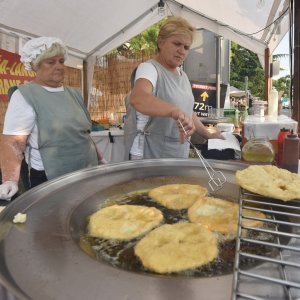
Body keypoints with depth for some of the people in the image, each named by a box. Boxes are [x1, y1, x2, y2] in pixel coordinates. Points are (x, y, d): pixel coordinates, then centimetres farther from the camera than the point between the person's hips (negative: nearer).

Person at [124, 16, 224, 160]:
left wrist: (208, 134, 15)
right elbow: (137, 98, -37)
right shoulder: (149, 68, -14)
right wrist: (175, 111, -50)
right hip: (149, 159, -7)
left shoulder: (182, 74, 10)